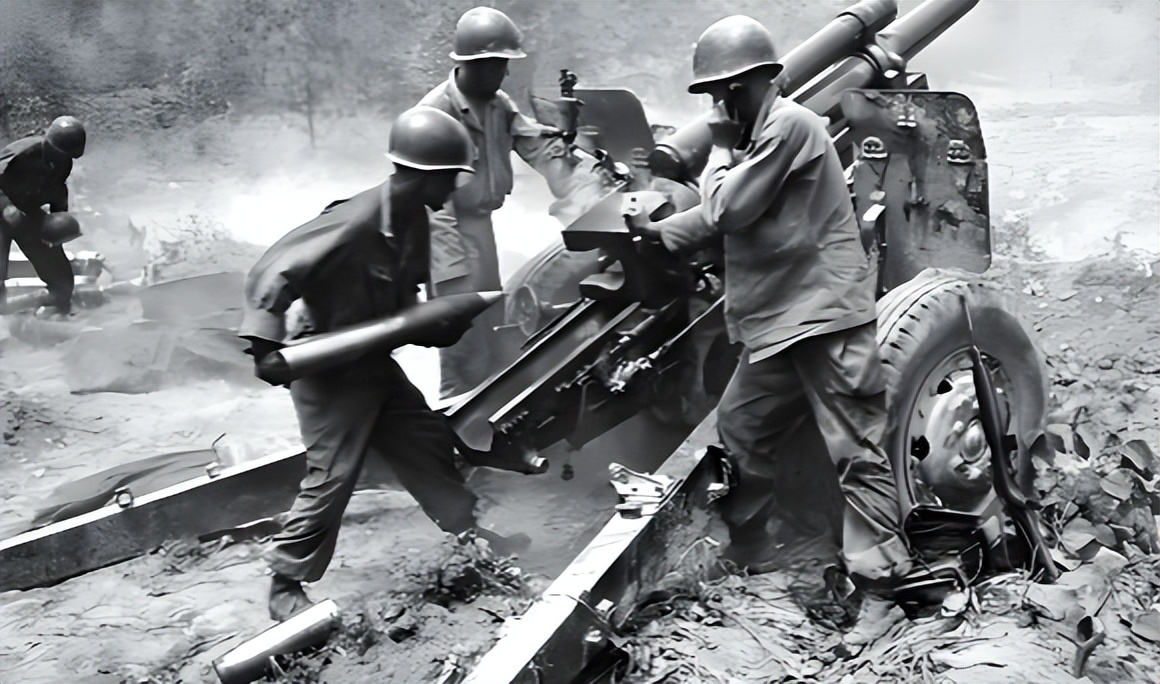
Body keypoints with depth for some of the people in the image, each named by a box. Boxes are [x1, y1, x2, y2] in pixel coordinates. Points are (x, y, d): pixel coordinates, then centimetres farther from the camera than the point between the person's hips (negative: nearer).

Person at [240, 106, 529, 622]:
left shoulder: (414, 220, -2)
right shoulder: (355, 223, -30)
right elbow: (275, 271, -28)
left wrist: (433, 329, 4)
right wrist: (264, 339, -35)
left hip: (375, 361, 9)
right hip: (328, 370, -8)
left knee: (428, 440, 16)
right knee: (332, 475, -4)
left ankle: (466, 528, 34)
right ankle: (285, 583, 14)